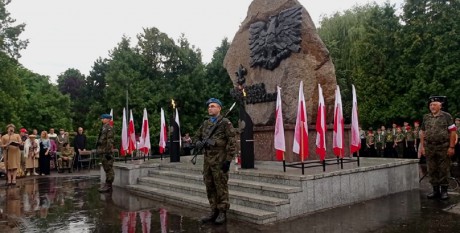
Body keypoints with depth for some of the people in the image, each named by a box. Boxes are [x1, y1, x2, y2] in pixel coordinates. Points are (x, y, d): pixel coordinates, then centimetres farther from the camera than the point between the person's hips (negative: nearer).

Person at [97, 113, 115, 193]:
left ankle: (108, 185, -1)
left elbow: (110, 141, -19)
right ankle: (107, 185, 20)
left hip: (106, 152, -10)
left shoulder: (109, 128, -12)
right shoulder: (103, 127, 18)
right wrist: (99, 150, 22)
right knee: (106, 169, 13)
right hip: (102, 152, 10)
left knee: (109, 169, -5)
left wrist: (108, 152, -23)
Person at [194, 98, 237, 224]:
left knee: (221, 188, 0)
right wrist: (198, 143, -1)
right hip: (207, 160, 7)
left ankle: (222, 212, 12)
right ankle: (214, 211, 23)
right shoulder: (205, 124, 14)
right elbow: (196, 137, 23)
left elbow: (232, 143, -10)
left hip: (219, 161, -7)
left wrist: (228, 160, -15)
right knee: (210, 188, 12)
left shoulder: (225, 123, -6)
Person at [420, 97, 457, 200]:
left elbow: (453, 131, -5)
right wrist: (422, 146, 6)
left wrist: (451, 147, -10)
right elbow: (422, 133, 12)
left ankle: (444, 191, 13)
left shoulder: (446, 116, -1)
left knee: (444, 170, 2)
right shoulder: (426, 117, 10)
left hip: (443, 147, -3)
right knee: (432, 170, 8)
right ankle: (435, 190, 18)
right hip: (429, 148, 4)